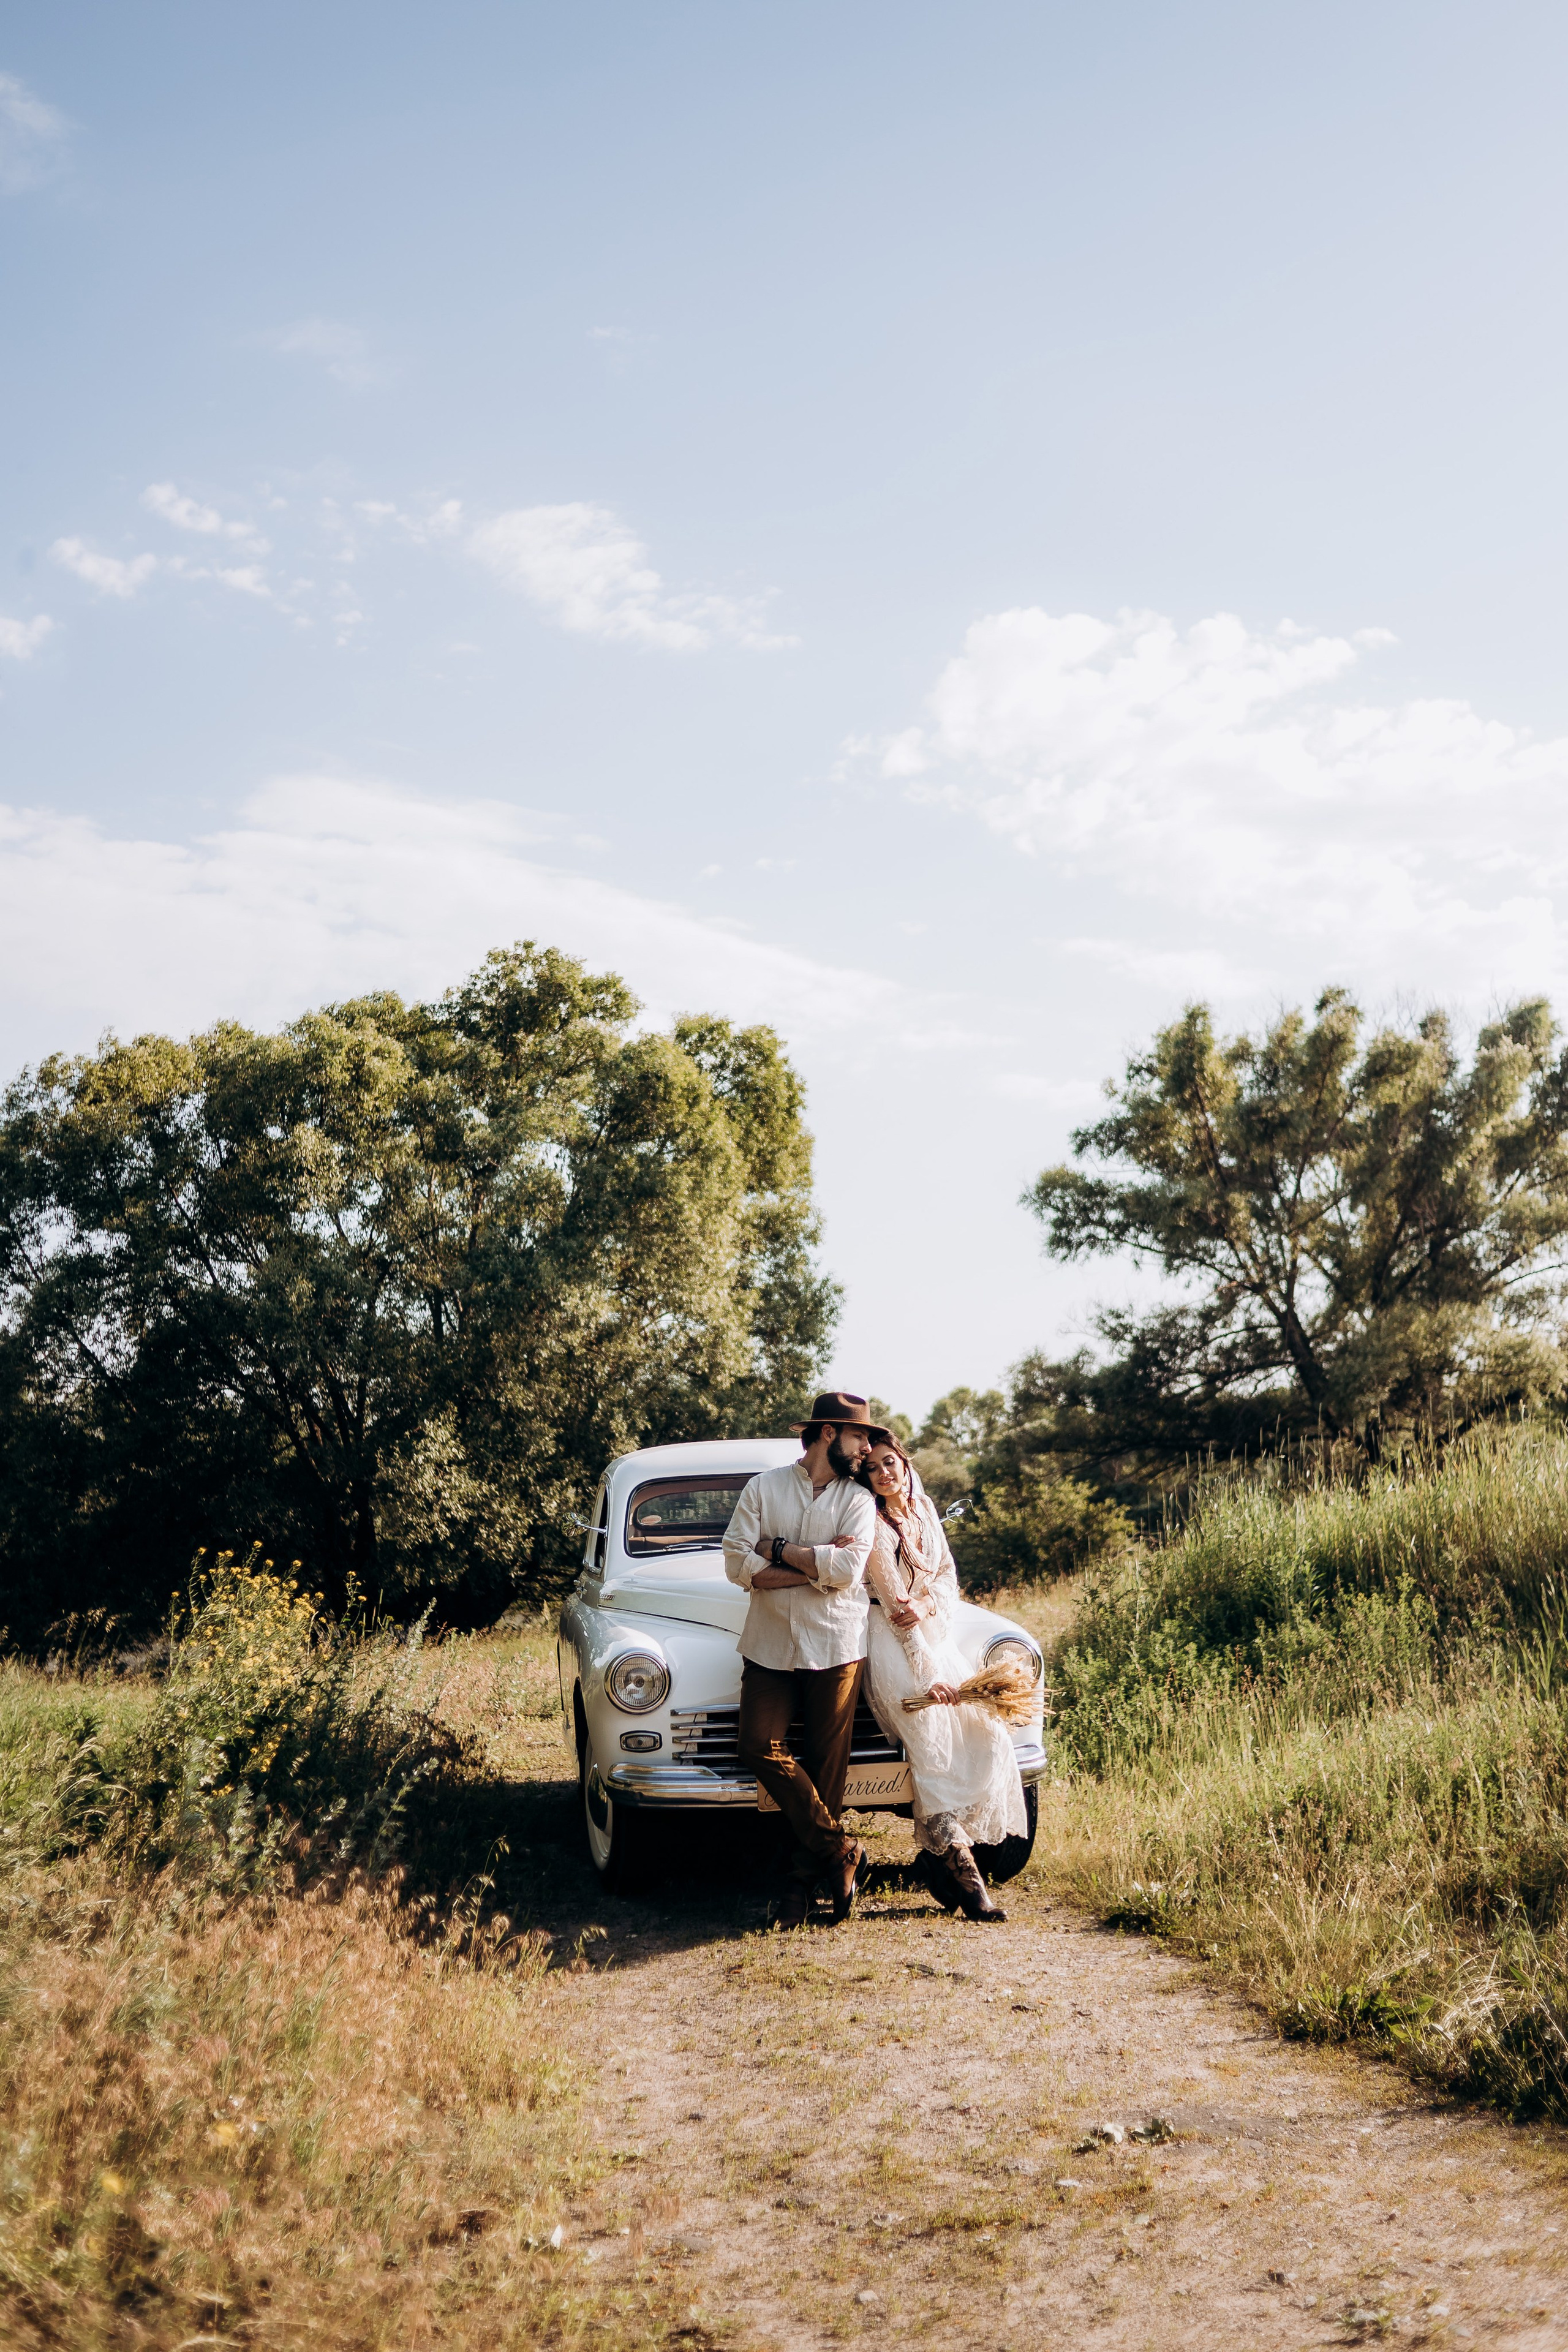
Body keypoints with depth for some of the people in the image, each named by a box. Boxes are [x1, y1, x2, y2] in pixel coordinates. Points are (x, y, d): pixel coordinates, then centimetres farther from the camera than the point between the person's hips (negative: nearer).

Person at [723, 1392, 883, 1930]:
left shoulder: (858, 1501, 5)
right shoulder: (763, 1488, 5)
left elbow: (848, 1570, -12)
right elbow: (737, 1564, -7)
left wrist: (779, 1549, -8)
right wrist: (818, 1565, -11)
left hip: (835, 1648, 0)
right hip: (770, 1646, 0)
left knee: (825, 1765, 1)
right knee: (760, 1749, -12)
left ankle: (804, 1878, 11)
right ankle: (840, 1850, -1)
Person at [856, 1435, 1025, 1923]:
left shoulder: (923, 1509, 10)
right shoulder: (875, 1526, -12)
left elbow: (948, 1574, 10)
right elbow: (893, 1602, -14)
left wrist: (927, 1605, -14)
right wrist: (929, 1672, -16)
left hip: (937, 1638, 8)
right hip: (898, 1647, -8)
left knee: (990, 1736, -5)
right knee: (934, 1756, -17)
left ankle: (939, 1853, -1)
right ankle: (960, 1869, -11)